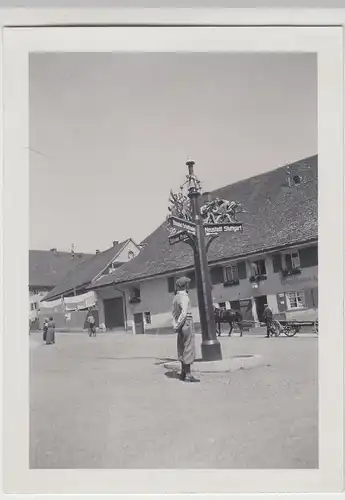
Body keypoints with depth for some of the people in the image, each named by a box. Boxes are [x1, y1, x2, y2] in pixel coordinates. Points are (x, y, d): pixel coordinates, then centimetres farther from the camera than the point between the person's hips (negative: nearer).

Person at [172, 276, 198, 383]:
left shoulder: (175, 297, 13)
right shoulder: (184, 297, -14)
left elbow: (174, 313, 13)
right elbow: (184, 313, -23)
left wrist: (175, 325, 8)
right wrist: (177, 326, -16)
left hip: (181, 326, 9)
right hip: (187, 323, -9)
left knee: (182, 349, 13)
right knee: (188, 349, -5)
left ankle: (183, 373, 21)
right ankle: (188, 375, -3)